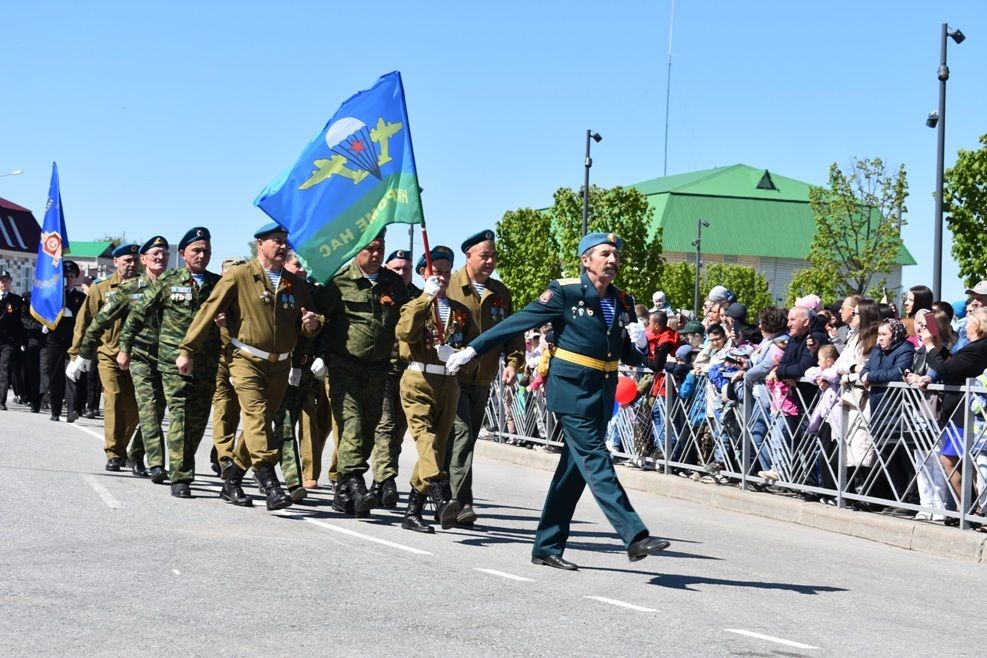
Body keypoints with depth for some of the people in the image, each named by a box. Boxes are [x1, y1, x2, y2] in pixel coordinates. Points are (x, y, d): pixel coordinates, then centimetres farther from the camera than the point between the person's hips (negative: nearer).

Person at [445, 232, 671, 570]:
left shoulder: (623, 302, 11)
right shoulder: (565, 292, -6)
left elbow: (632, 358, 17)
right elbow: (519, 321, -4)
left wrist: (640, 343, -7)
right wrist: (473, 349, -4)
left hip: (604, 391, 7)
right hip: (572, 387, -7)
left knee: (575, 468, 8)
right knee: (596, 461, -12)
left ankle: (547, 546, 15)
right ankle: (635, 537, -18)